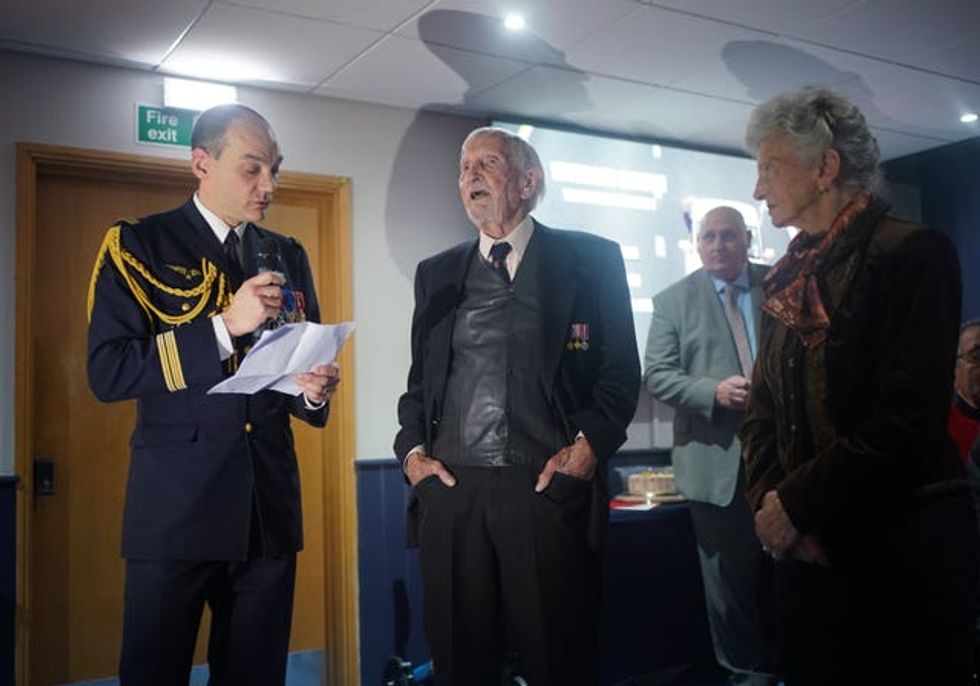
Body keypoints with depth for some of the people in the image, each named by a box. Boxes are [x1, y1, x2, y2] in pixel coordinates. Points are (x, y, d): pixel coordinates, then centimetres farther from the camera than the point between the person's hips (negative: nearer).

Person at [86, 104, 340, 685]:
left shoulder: (288, 257, 13)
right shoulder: (139, 245, -1)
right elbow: (107, 372, -11)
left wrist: (313, 391, -6)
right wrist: (224, 326, -19)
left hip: (269, 504, 4)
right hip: (176, 502, -4)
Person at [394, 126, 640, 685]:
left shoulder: (591, 259, 6)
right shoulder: (437, 274, 16)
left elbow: (622, 371, 4)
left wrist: (590, 445, -9)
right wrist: (412, 449, 4)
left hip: (551, 487, -3)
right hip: (450, 489, 3)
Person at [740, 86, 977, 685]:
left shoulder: (913, 253, -10)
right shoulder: (788, 277, 11)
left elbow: (909, 417, -19)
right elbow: (762, 407, 9)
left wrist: (798, 502, -14)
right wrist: (770, 500, -7)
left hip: (903, 546, -6)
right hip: (807, 546, 6)